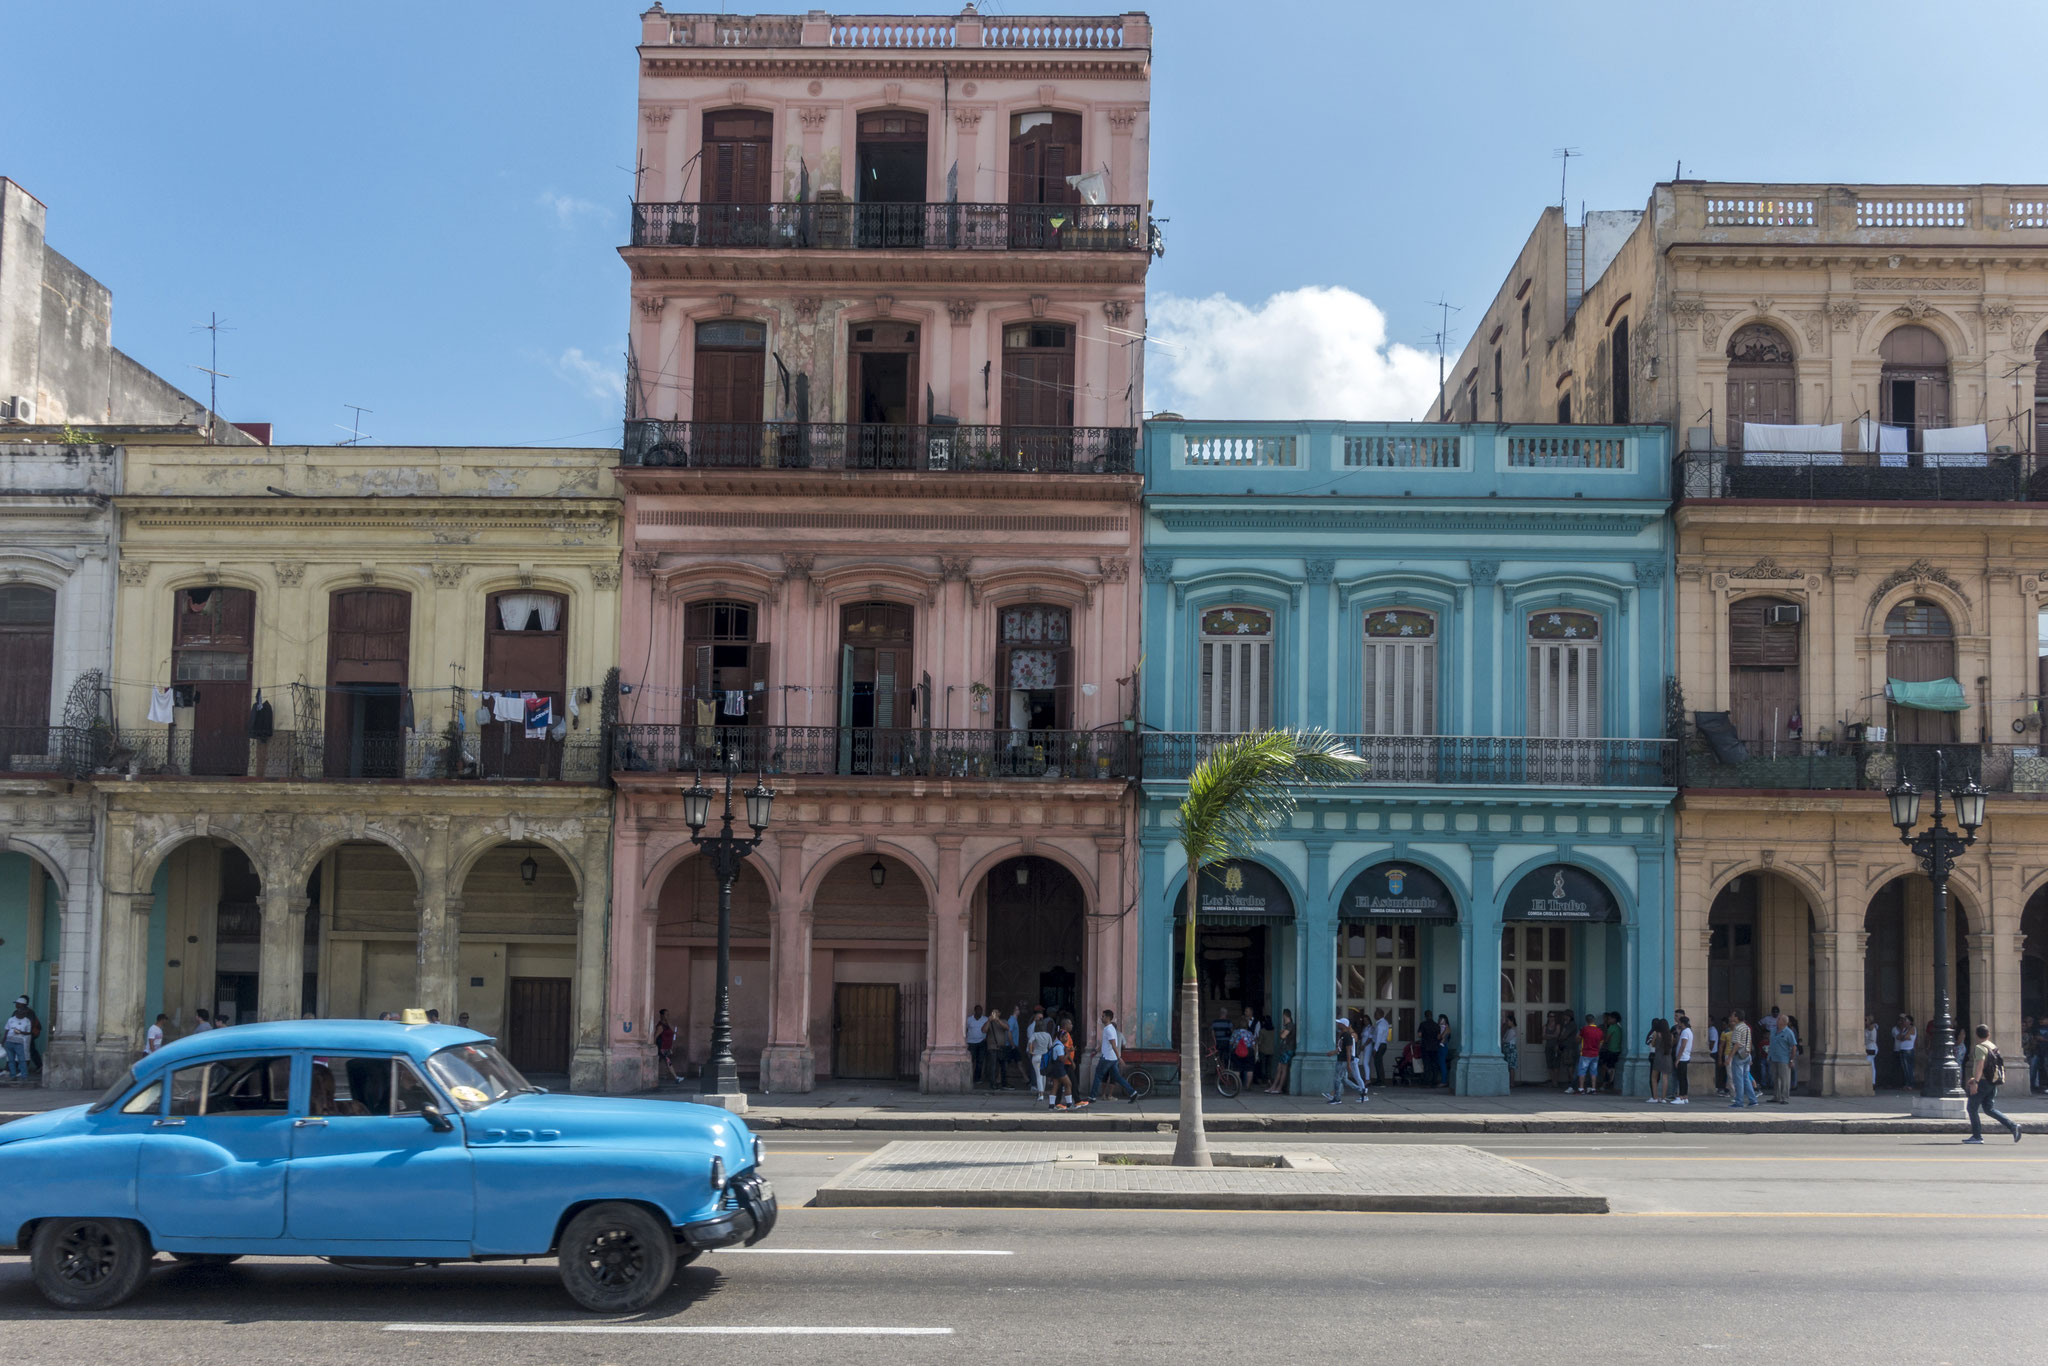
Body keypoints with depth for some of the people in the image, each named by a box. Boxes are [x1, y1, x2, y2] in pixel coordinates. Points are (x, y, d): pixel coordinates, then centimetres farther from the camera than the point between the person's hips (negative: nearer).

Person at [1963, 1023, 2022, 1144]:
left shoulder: (1980, 1047, -12)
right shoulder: (1993, 1047, 15)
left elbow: (1980, 1065, -24)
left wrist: (1975, 1082, -27)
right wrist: (1975, 1078, 33)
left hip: (1983, 1082, -8)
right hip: (1992, 1083, 8)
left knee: (1972, 1108, 1)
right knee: (1989, 1109, 11)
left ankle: (1977, 1136, 0)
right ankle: (2013, 1126, -2)